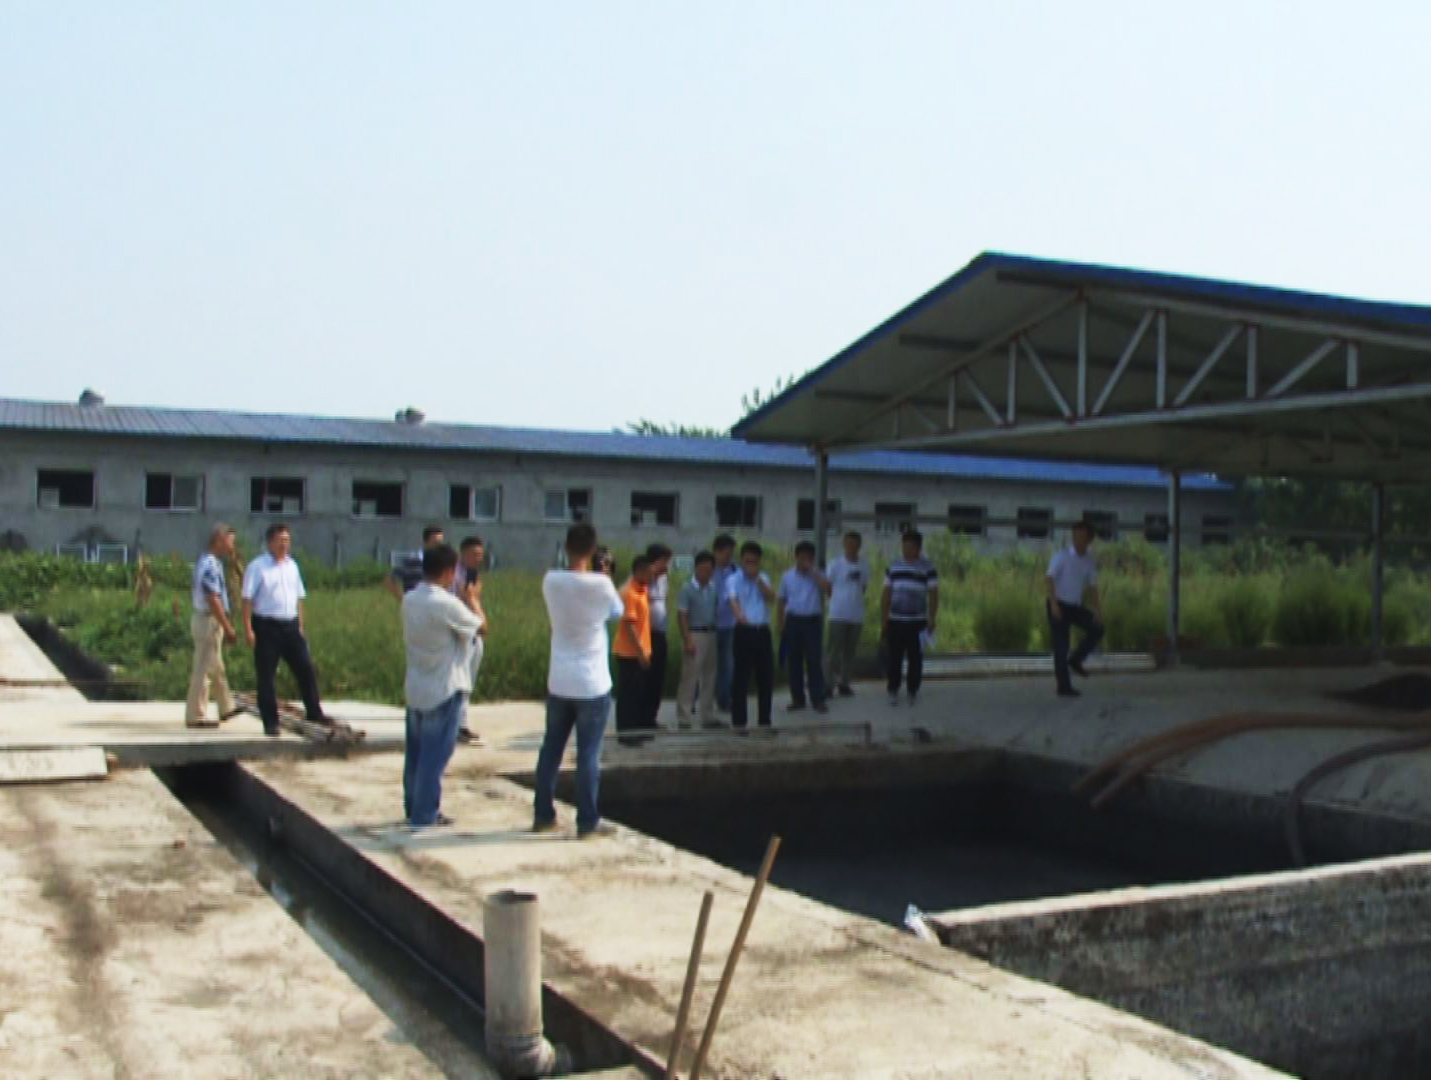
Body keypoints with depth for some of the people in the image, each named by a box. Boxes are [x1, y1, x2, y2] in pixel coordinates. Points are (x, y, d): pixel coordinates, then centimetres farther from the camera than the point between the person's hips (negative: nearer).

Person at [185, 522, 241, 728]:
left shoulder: (209, 562, 12)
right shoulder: (210, 565, -19)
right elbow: (213, 601, -24)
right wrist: (228, 628, -21)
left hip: (209, 620, 10)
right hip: (208, 621, -10)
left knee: (217, 668, 20)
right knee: (204, 669, -4)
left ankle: (226, 707, 32)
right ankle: (195, 716, 2)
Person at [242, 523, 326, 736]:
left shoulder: (292, 566, 12)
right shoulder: (257, 567, -6)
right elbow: (248, 599, -9)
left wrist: (300, 625, 14)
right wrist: (248, 630, -15)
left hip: (291, 625, 5)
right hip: (267, 626, -5)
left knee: (306, 669, 4)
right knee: (266, 675, 2)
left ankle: (314, 712, 16)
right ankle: (270, 722, 9)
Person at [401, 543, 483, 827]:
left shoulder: (409, 600, 2)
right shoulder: (446, 603, -22)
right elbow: (479, 626, -7)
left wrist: (462, 602, 9)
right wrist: (472, 601, 9)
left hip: (415, 688, 8)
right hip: (444, 690, -7)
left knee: (415, 751, 16)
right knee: (436, 754, 2)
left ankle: (412, 807, 27)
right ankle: (425, 815, 7)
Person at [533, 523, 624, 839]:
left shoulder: (551, 581, -6)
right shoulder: (601, 584, -16)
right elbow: (618, 611, 4)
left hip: (558, 682, 4)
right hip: (592, 684, -4)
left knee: (551, 749, 15)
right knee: (589, 754, 3)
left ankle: (544, 815, 22)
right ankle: (587, 822, 8)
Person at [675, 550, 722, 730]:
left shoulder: (714, 588, 7)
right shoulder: (687, 589, -9)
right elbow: (681, 616, -10)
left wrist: (715, 633, 6)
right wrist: (688, 640, -16)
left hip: (711, 634, 6)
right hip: (695, 634, -6)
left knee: (709, 677, 11)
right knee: (689, 677, -5)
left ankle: (708, 717, 20)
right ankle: (683, 718, 1)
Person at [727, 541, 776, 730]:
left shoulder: (763, 579, 12)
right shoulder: (734, 580, -4)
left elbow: (771, 597, -3)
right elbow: (733, 600, -22)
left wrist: (758, 578, -11)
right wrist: (739, 615, -42)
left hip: (763, 631, 5)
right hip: (744, 631, -5)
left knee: (766, 676, 8)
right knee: (741, 677, -2)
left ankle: (765, 720, 18)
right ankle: (738, 721, 4)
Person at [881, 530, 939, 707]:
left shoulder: (928, 568, -2)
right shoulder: (893, 566, 8)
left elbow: (933, 595, -2)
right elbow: (886, 594, 11)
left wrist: (932, 620, -8)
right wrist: (883, 619, 7)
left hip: (917, 622, -2)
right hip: (895, 621, 2)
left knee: (915, 659, 4)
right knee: (894, 659, 0)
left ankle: (913, 692, 15)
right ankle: (893, 691, 9)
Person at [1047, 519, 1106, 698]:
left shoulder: (1089, 561, 4)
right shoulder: (1061, 556, -11)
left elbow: (1092, 588, 6)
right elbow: (1049, 580, -20)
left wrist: (1097, 610, -7)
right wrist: (1054, 604, -31)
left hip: (1075, 606, 5)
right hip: (1059, 605, -5)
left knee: (1097, 629, -11)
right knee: (1061, 646, -6)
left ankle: (1075, 661, 7)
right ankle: (1064, 687, 0)